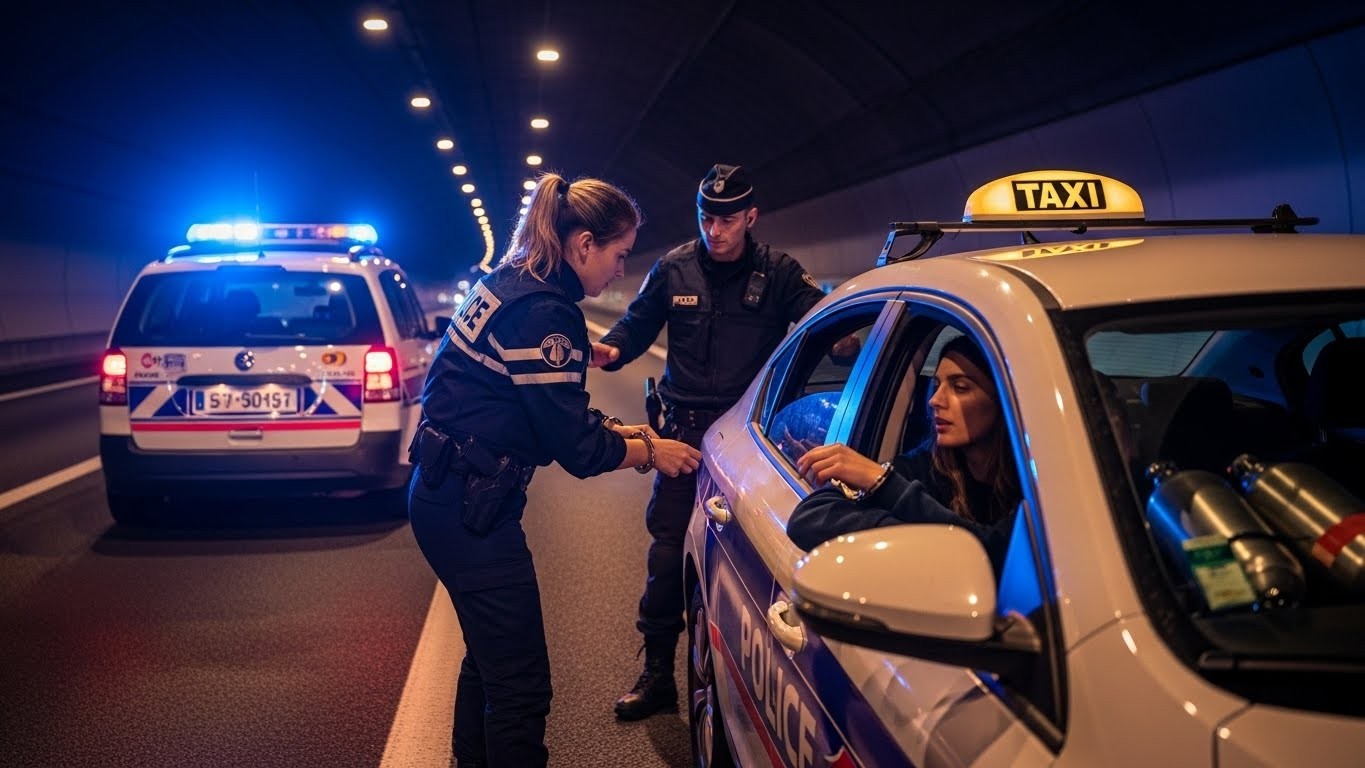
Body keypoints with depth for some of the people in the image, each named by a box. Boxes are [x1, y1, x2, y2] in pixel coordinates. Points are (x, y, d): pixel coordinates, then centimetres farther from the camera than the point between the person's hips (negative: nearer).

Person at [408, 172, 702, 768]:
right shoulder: (545, 312, -20)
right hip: (471, 510, -11)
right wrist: (649, 452, -1)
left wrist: (617, 431, 12)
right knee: (521, 683, 0)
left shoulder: (509, 285, 9)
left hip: (444, 494, 11)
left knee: (490, 657, 25)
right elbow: (576, 449, -17)